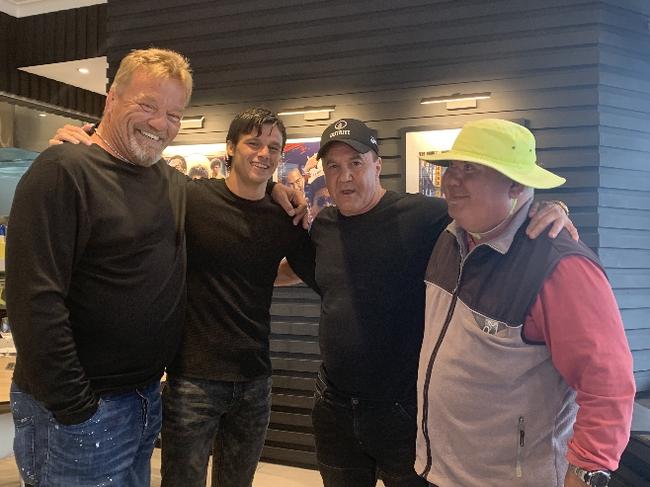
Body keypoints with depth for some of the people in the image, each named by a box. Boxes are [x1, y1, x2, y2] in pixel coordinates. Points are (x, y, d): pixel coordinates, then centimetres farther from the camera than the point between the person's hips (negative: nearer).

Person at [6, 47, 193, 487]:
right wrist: (73, 408, -20)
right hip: (80, 412, -7)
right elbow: (35, 300, -21)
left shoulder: (173, 182, 7)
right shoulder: (64, 171, -16)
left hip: (146, 399, 7)